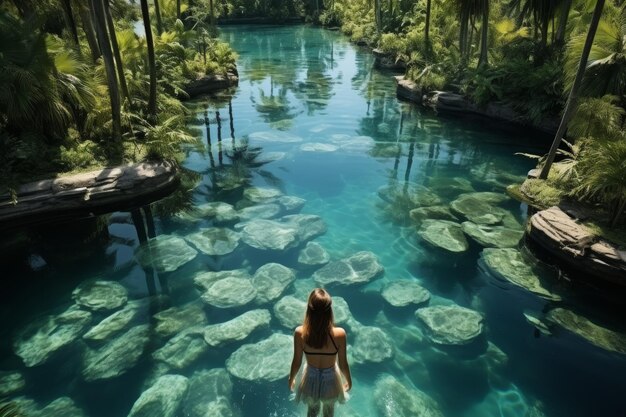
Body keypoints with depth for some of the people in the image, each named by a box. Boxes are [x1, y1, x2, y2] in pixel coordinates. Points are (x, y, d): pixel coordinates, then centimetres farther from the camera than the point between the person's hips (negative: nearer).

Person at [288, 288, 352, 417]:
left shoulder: (300, 333, -29)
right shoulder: (339, 334, -32)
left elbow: (296, 362, -14)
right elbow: (343, 364, -16)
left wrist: (291, 379, 7)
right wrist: (349, 380, 5)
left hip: (311, 378, 1)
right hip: (330, 379, -1)